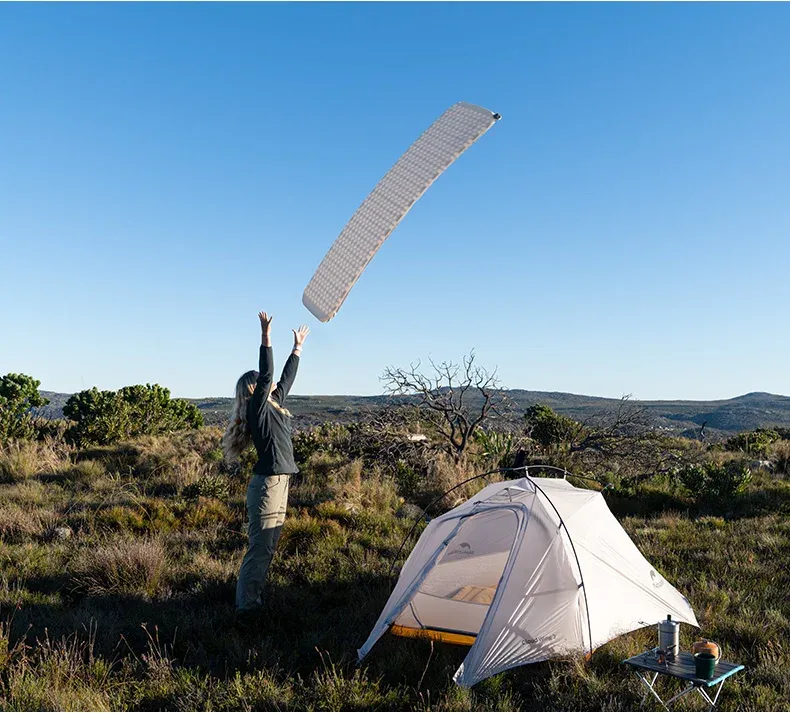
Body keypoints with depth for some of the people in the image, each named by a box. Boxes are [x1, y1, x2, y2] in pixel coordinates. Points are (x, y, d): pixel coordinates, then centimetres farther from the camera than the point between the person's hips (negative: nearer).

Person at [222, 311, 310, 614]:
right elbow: (266, 375, -24)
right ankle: (246, 605, 4)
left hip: (278, 483, 10)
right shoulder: (258, 407, -10)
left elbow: (286, 378, 25)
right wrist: (266, 339, -28)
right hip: (267, 484, -10)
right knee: (260, 547, -4)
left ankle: (252, 599, 25)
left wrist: (297, 348, 32)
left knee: (268, 545, 15)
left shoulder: (274, 404, 13)